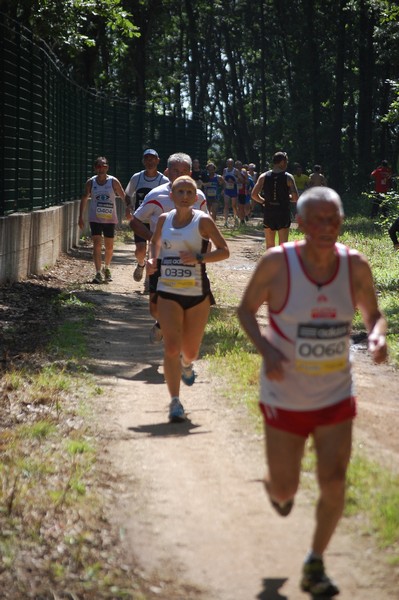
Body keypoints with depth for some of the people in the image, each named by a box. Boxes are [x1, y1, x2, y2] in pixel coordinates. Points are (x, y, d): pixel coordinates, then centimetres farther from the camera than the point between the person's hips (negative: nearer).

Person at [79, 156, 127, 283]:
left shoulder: (113, 182, -4)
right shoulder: (91, 182, 0)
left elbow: (123, 196, 1)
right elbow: (84, 199, 9)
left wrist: (128, 209, -13)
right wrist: (81, 217, 5)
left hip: (110, 219, 0)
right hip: (95, 219, 0)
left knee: (109, 246, 10)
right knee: (97, 245, -12)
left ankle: (107, 268, 35)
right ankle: (98, 273, -15)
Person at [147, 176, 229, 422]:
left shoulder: (203, 221, -6)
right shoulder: (164, 220, 5)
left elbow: (224, 251, -6)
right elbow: (155, 242, 24)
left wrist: (198, 258, -21)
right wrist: (153, 259, 3)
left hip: (197, 293, -1)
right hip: (168, 293, 1)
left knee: (190, 350, 10)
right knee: (171, 347, -13)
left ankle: (186, 364, 49)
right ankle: (175, 402, -8)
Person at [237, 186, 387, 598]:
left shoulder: (355, 266, -8)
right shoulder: (276, 263, -16)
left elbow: (373, 313, 7)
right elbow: (246, 309, -2)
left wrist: (377, 336, -17)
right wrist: (265, 349, -20)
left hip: (336, 396, 2)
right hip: (285, 397, -2)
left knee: (333, 484, -5)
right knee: (285, 490, 9)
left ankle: (315, 565, 19)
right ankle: (274, 487, 50)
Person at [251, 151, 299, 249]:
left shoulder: (263, 177, 1)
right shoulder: (288, 177, -6)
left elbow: (254, 195, -6)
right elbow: (295, 198, -11)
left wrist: (263, 201, 10)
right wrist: (287, 197, 9)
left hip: (268, 212, 3)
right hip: (283, 213, -2)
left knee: (270, 245, 13)